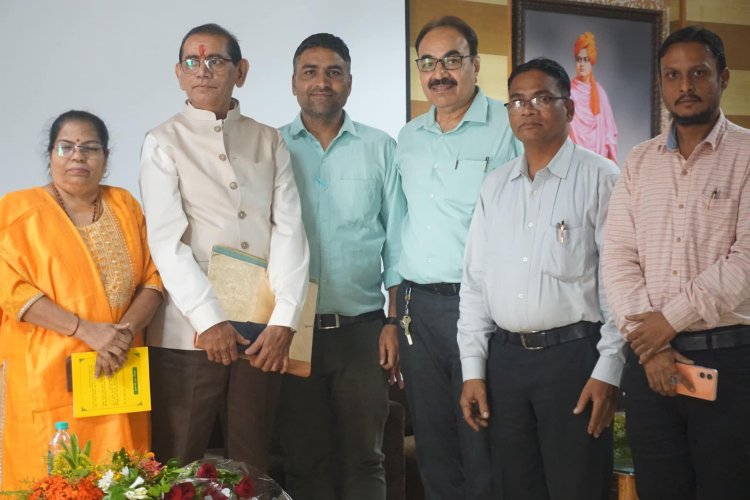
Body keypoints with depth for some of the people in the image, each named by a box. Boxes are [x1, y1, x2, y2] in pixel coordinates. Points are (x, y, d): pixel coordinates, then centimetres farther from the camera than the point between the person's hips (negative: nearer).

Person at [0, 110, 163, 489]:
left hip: (117, 372, 3)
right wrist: (88, 330, -19)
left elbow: (152, 278, 7)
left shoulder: (124, 205, 12)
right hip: (48, 376, -3)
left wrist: (126, 330, -12)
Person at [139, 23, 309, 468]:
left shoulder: (269, 142, 10)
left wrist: (284, 319, -10)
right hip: (191, 330, -2)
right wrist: (210, 320, -14)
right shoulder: (164, 143, 4)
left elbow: (289, 230, 1)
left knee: (252, 463, 10)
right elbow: (168, 239, -6)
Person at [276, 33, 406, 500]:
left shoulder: (380, 149, 4)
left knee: (364, 459, 7)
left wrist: (395, 322, -1)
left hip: (362, 328, 0)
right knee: (305, 460, 9)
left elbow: (397, 243, 5)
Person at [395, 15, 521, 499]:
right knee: (433, 445, 13)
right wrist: (398, 307, 13)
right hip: (417, 307, 6)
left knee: (482, 446, 1)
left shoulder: (508, 128, -4)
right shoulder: (409, 138, 14)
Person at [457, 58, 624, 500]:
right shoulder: (496, 186, 12)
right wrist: (473, 370, 7)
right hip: (505, 357, 5)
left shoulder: (600, 178, -4)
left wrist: (608, 371, -13)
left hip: (573, 353, -5)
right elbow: (475, 280, 12)